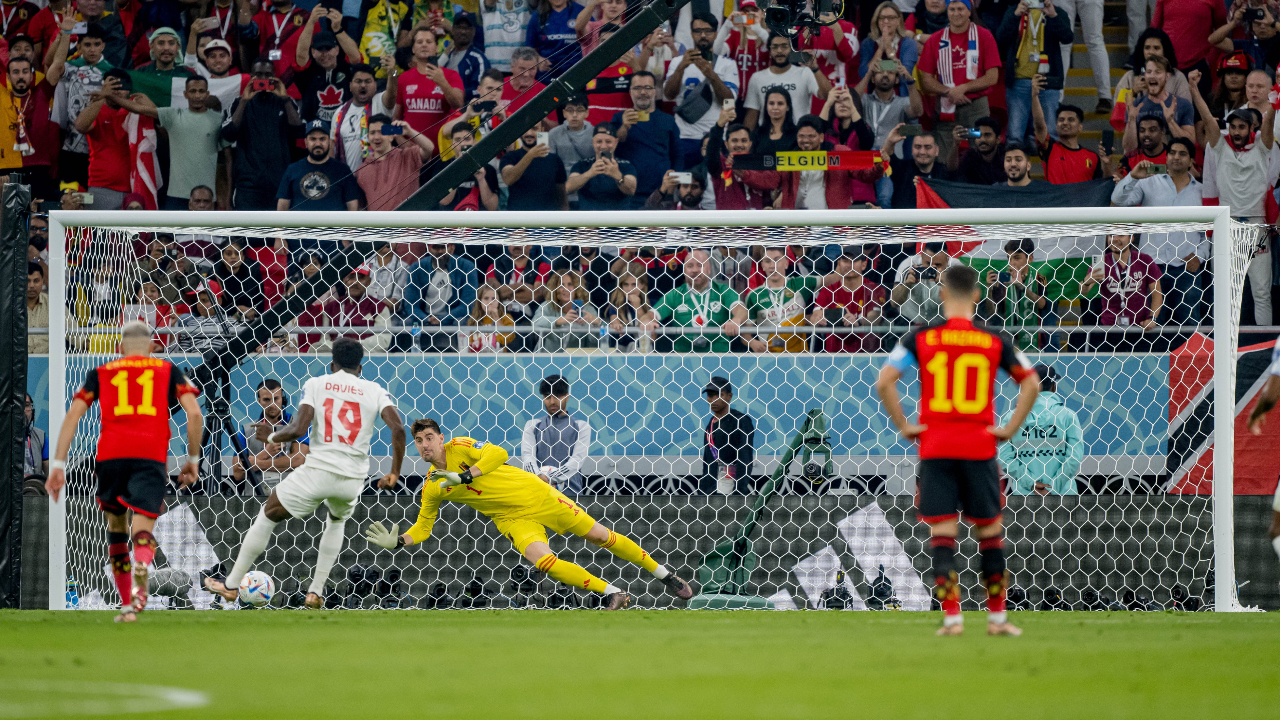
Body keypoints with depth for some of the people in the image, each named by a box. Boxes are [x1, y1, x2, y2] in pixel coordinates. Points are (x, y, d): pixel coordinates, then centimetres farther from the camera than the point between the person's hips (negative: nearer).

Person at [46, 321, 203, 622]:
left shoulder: (101, 373, 20)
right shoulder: (168, 371, 19)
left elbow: (73, 415, 10)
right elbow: (194, 413, 8)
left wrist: (58, 465, 9)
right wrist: (192, 459, 18)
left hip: (110, 455, 1)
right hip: (151, 456, -1)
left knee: (116, 525, 20)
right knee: (142, 530, -8)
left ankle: (127, 600, 20)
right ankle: (139, 592, -39)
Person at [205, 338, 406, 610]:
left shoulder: (315, 384, 3)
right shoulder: (375, 391, 7)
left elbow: (298, 430, -10)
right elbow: (398, 428, -7)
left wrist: (271, 436, 10)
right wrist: (394, 473, 2)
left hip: (317, 471, -2)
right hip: (353, 478, 2)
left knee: (267, 516, 19)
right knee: (337, 522, 35)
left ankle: (231, 584, 25)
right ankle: (316, 592, 29)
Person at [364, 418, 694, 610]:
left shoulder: (460, 447, -12)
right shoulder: (432, 489, 0)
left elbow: (498, 453, -24)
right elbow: (422, 527, 8)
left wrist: (463, 477, -30)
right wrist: (397, 542, -9)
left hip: (536, 494, -3)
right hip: (513, 519, 3)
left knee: (599, 535, 0)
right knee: (543, 561, -25)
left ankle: (664, 574, 15)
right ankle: (612, 593, -11)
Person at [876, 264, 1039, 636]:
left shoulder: (920, 337, -1)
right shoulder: (994, 340, 2)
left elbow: (884, 382, -7)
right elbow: (1031, 383, 3)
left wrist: (903, 426, 0)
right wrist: (1010, 428, 6)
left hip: (934, 448, -1)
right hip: (980, 446, 1)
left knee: (942, 532, 2)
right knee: (990, 530, 12)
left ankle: (952, 616, -5)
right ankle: (997, 616, 16)